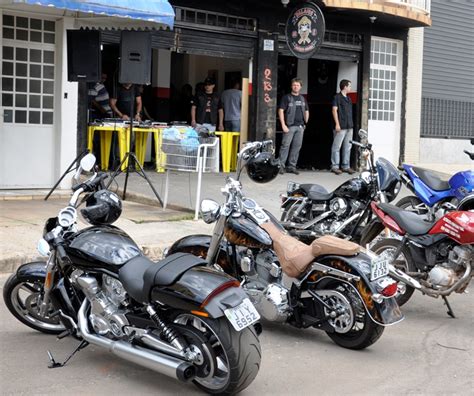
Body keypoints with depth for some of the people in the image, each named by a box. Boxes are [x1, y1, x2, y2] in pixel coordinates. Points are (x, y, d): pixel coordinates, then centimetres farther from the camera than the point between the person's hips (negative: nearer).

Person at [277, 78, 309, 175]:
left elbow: (306, 111, 24)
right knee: (285, 146, -9)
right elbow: (281, 111, -6)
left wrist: (305, 123, 14)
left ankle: (291, 167, 11)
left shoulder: (302, 99, 16)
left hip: (300, 126, 5)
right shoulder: (286, 97, 0)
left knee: (297, 147, 4)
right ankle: (280, 166, -5)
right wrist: (283, 125, -13)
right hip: (290, 126, -5)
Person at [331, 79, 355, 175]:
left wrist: (351, 124, 17)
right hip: (341, 127, -8)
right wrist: (337, 124, -17)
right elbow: (334, 110, -10)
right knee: (336, 147, -5)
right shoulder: (337, 97, -4)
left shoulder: (348, 98, 19)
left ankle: (345, 166, 12)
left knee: (347, 147, 8)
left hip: (349, 127, 8)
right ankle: (334, 166, -2)